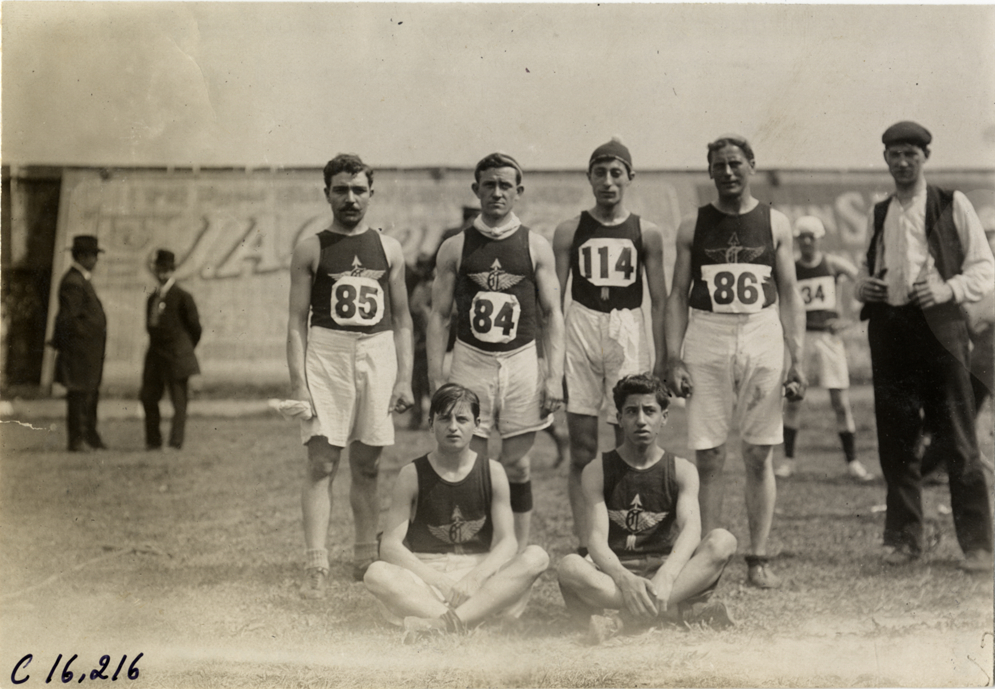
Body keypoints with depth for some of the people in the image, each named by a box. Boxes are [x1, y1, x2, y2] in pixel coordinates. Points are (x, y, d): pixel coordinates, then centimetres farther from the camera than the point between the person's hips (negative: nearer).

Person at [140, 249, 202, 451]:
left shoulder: (182, 297, -6)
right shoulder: (152, 298, 13)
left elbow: (195, 327, -2)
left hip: (176, 357, -7)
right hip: (155, 357, 7)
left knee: (179, 401, -3)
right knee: (148, 397, 8)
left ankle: (175, 442, -2)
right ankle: (153, 441, 19)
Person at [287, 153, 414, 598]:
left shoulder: (388, 249, 11)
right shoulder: (311, 250, 4)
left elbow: (402, 320, 12)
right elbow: (296, 321, 1)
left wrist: (404, 378, 3)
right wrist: (298, 383, -9)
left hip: (378, 353, 3)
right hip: (327, 353, -2)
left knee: (367, 466, 9)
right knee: (322, 463, -8)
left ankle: (366, 560, 19)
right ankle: (316, 566, -10)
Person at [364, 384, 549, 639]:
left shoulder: (492, 472, 4)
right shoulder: (412, 475, 0)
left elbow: (507, 541, -3)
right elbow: (390, 546, -6)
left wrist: (475, 577, -23)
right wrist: (437, 579, -22)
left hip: (482, 577, 2)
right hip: (424, 580, -1)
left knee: (536, 557, -26)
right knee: (377, 574, -30)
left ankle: (443, 623, -39)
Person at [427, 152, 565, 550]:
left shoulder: (536, 247, 6)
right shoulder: (455, 248, 5)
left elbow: (552, 314, 5)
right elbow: (439, 315, 5)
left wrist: (555, 375, -4)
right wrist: (436, 378, -3)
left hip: (521, 360, 0)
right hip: (470, 360, 0)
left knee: (517, 463, 3)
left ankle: (520, 554, 11)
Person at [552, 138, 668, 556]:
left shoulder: (646, 234, 7)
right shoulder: (569, 231, 7)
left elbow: (659, 300, 7)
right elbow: (554, 297, 7)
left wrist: (662, 358, 1)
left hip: (628, 333, 0)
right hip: (580, 329, 0)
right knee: (582, 447, 0)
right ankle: (584, 545, 4)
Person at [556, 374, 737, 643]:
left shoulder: (681, 470, 4)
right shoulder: (597, 472, 1)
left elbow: (691, 528, -14)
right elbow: (596, 538, -12)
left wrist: (667, 574, -36)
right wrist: (623, 579, -34)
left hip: (671, 572, 1)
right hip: (615, 573, -1)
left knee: (723, 540, -26)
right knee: (569, 567, -33)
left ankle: (623, 620, -33)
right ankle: (691, 612, -33)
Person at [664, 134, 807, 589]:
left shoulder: (775, 224, 7)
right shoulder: (692, 226, 7)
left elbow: (789, 296, 6)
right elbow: (678, 296, 6)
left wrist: (796, 360, -3)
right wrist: (673, 359, -4)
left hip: (762, 338, 0)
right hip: (706, 340, 0)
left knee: (759, 455, 2)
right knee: (707, 456, -1)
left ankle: (758, 559, 6)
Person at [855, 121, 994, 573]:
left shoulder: (952, 205, 5)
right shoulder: (877, 215, 17)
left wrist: (949, 288, -15)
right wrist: (861, 285, 5)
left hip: (939, 327, -4)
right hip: (888, 328, 4)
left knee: (957, 441, -5)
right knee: (895, 438, 6)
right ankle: (904, 537, 16)